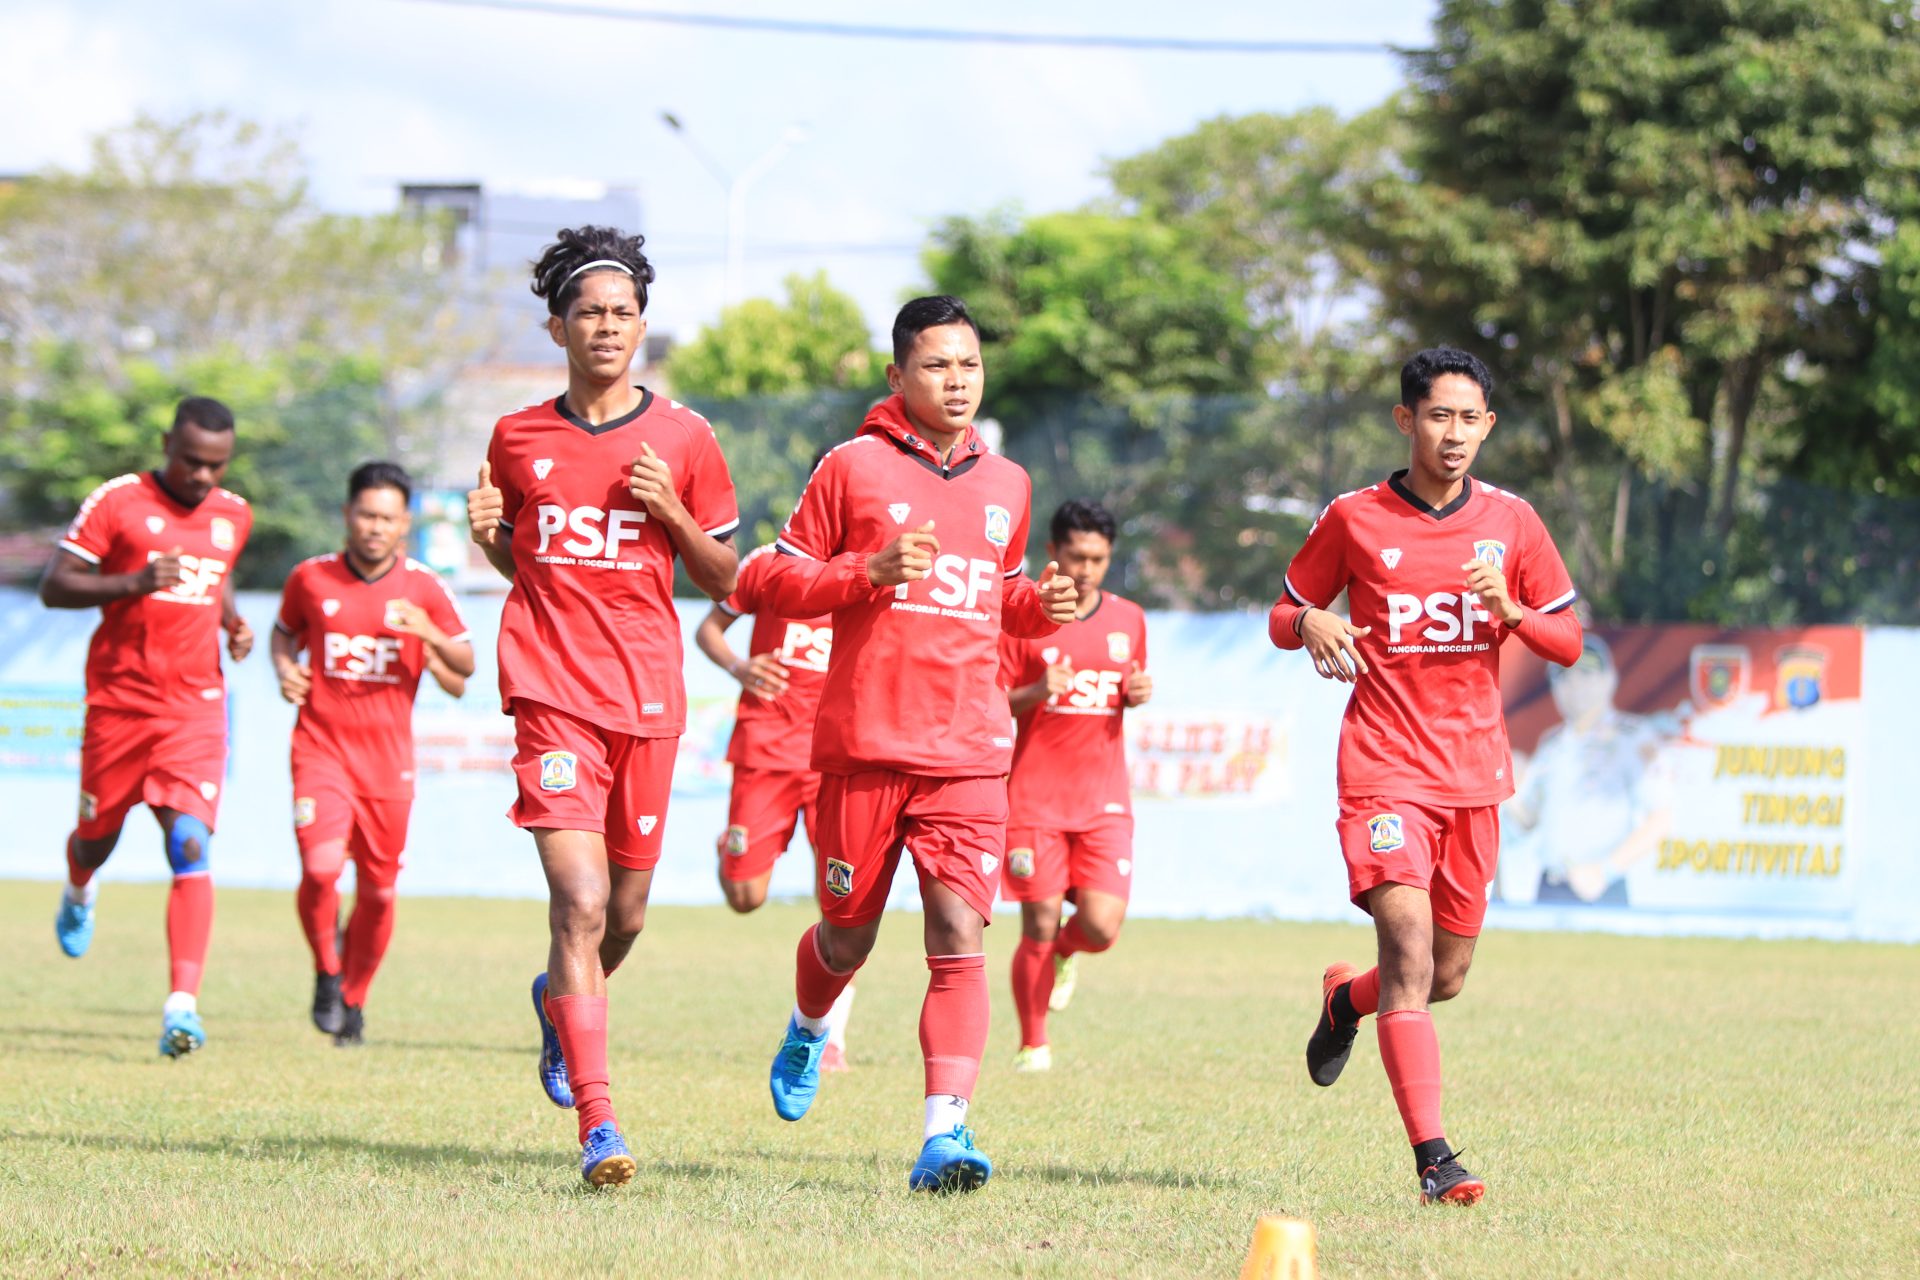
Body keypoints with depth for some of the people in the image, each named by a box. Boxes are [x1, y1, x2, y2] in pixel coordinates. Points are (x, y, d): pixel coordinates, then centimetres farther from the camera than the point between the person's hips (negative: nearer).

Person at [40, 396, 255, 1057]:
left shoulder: (234, 516, 8)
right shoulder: (117, 502, -7)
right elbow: (53, 587, -9)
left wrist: (234, 623, 8)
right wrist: (133, 583, -23)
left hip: (196, 709, 2)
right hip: (119, 700, -2)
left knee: (191, 847, -15)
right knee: (97, 838, 15)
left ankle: (182, 1003, -23)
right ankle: (79, 892, 54)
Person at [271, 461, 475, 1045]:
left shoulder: (424, 588, -1)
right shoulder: (311, 578, 0)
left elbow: (465, 667, 3)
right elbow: (284, 633, 19)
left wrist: (430, 635, -17)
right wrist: (285, 670, -3)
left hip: (388, 756, 1)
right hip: (321, 746, -1)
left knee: (378, 887, 7)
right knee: (320, 867, -21)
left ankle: (353, 998, 28)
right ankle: (326, 970, 5)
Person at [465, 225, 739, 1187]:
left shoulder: (682, 439, 3)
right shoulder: (517, 439, 6)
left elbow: (725, 580, 7)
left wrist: (670, 509, -10)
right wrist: (487, 536, -2)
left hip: (649, 695, 2)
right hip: (553, 692, -2)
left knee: (626, 913, 12)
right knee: (580, 900, -16)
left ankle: (560, 1000, 48)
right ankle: (597, 1124, -19)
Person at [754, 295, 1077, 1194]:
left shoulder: (1005, 484, 14)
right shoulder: (853, 467, 0)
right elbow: (781, 581, 0)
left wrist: (1040, 604, 5)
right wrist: (872, 571, -16)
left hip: (969, 751, 2)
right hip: (863, 744, -2)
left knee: (958, 935, -13)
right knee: (849, 933, 10)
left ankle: (945, 1131, -19)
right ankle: (809, 1029, 45)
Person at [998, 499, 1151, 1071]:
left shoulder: (1129, 619, 9)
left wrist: (1138, 693, -1)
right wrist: (1035, 693, -21)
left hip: (1104, 798, 2)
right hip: (1035, 796, -2)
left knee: (1102, 926, -11)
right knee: (1038, 929, -3)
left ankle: (1067, 953, 26)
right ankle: (1032, 1045, 16)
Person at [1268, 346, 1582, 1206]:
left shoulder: (1511, 522, 5)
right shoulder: (1354, 520, -2)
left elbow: (1568, 644, 8)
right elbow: (1283, 613, 8)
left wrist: (1507, 608, -12)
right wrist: (1310, 625, -16)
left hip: (1474, 771, 4)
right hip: (1384, 769, -4)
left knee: (1445, 976, 12)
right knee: (1409, 944, -20)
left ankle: (1345, 1000, 47)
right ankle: (1433, 1160, -25)